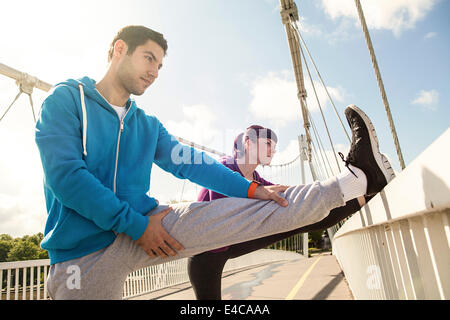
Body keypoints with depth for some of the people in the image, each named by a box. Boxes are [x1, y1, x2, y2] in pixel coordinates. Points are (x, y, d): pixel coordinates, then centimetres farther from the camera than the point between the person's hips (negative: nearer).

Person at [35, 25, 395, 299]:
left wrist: (250, 189, -7)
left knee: (253, 210, -11)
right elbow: (65, 176, -17)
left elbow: (192, 163, 5)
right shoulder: (66, 99, -3)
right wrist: (135, 224, -17)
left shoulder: (148, 126, 17)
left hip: (144, 225, 4)